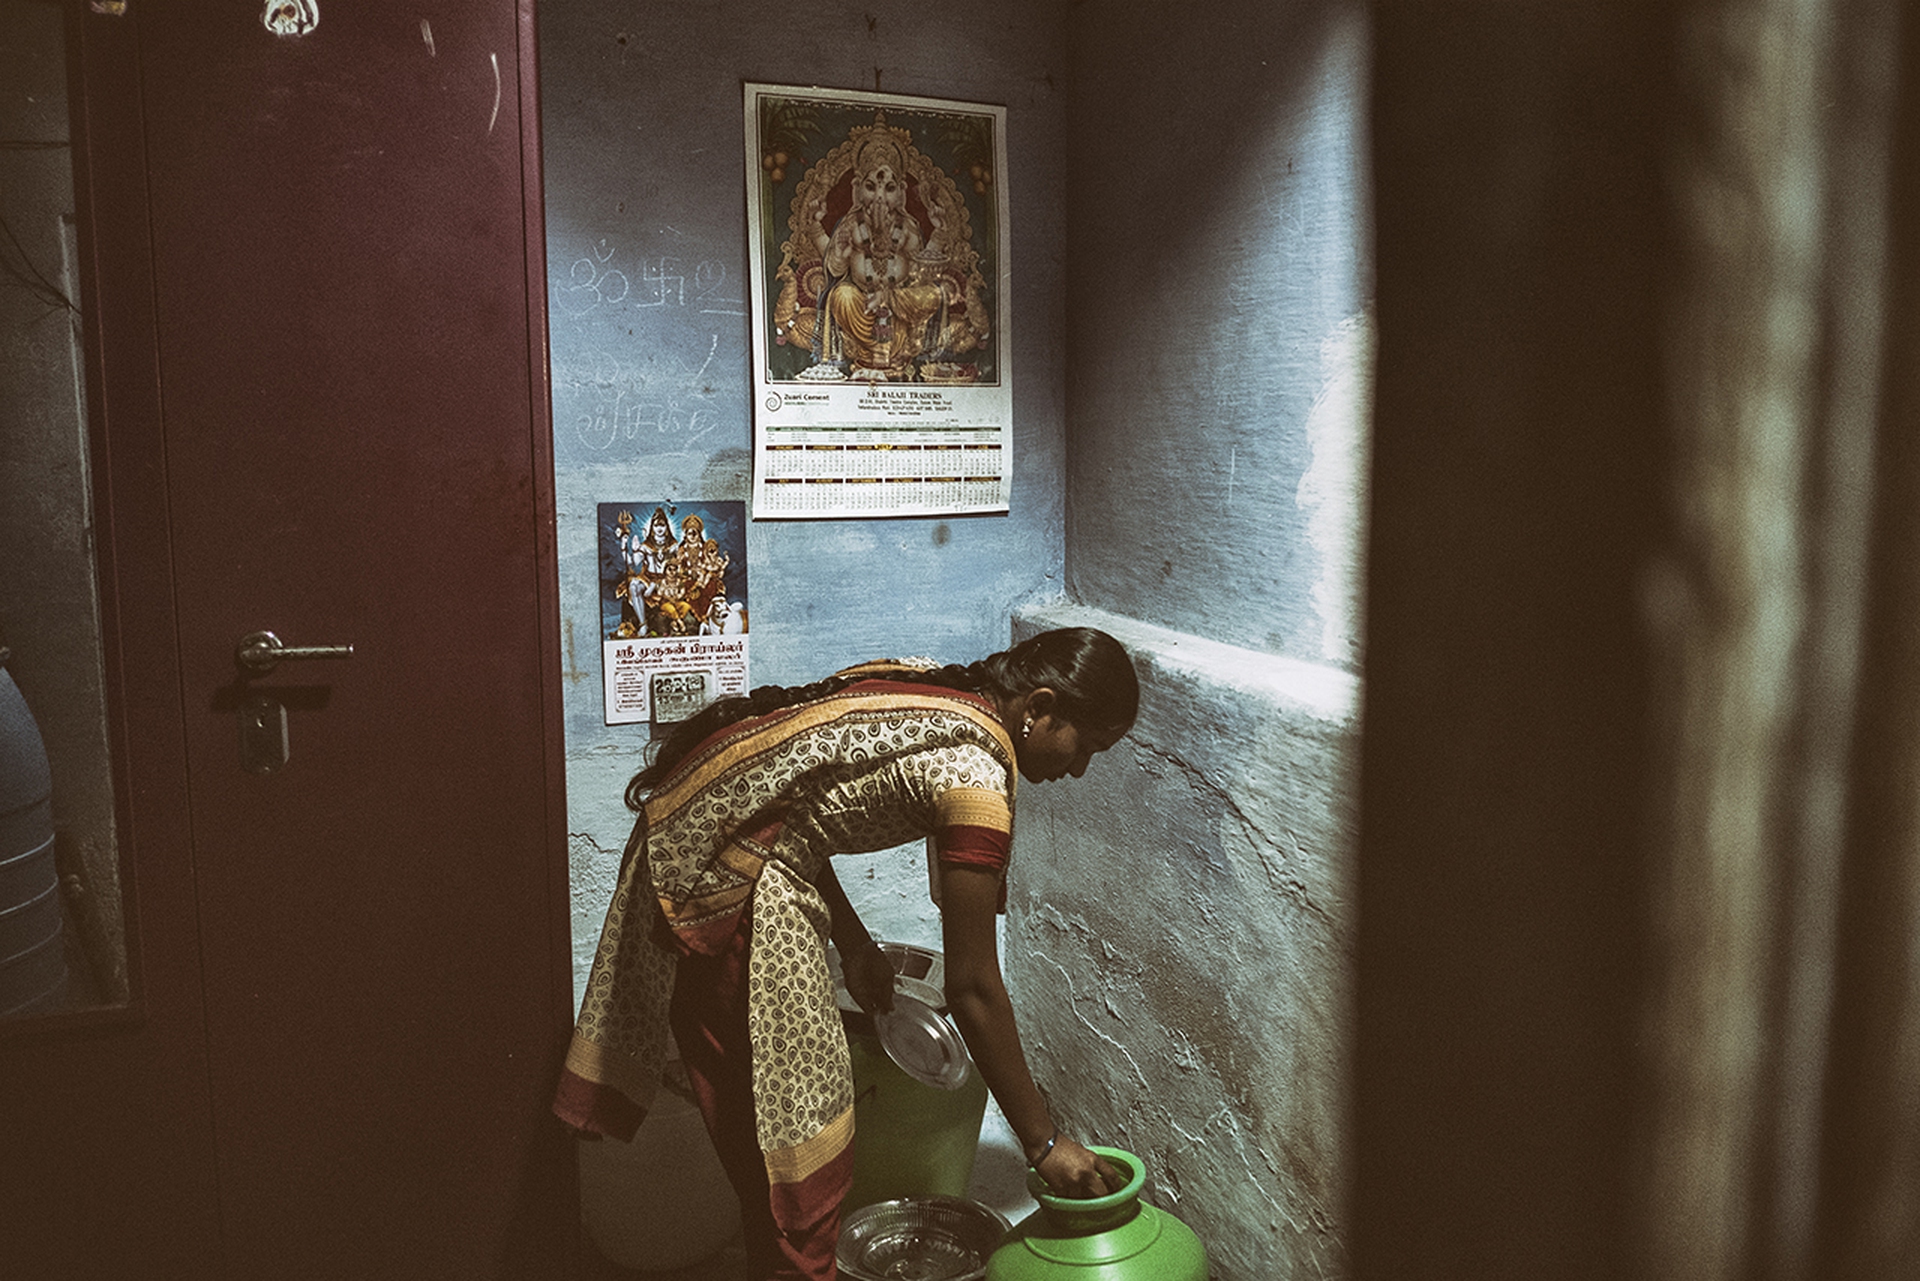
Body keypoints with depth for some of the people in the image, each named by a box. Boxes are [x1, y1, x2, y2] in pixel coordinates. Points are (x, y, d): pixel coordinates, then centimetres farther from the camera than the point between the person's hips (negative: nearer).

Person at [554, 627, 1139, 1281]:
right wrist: (1044, 1142, -7)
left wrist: (852, 940, 15)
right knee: (793, 1133, 2)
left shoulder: (921, 686, 6)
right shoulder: (974, 770, -19)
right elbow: (972, 988, -16)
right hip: (723, 882, -10)